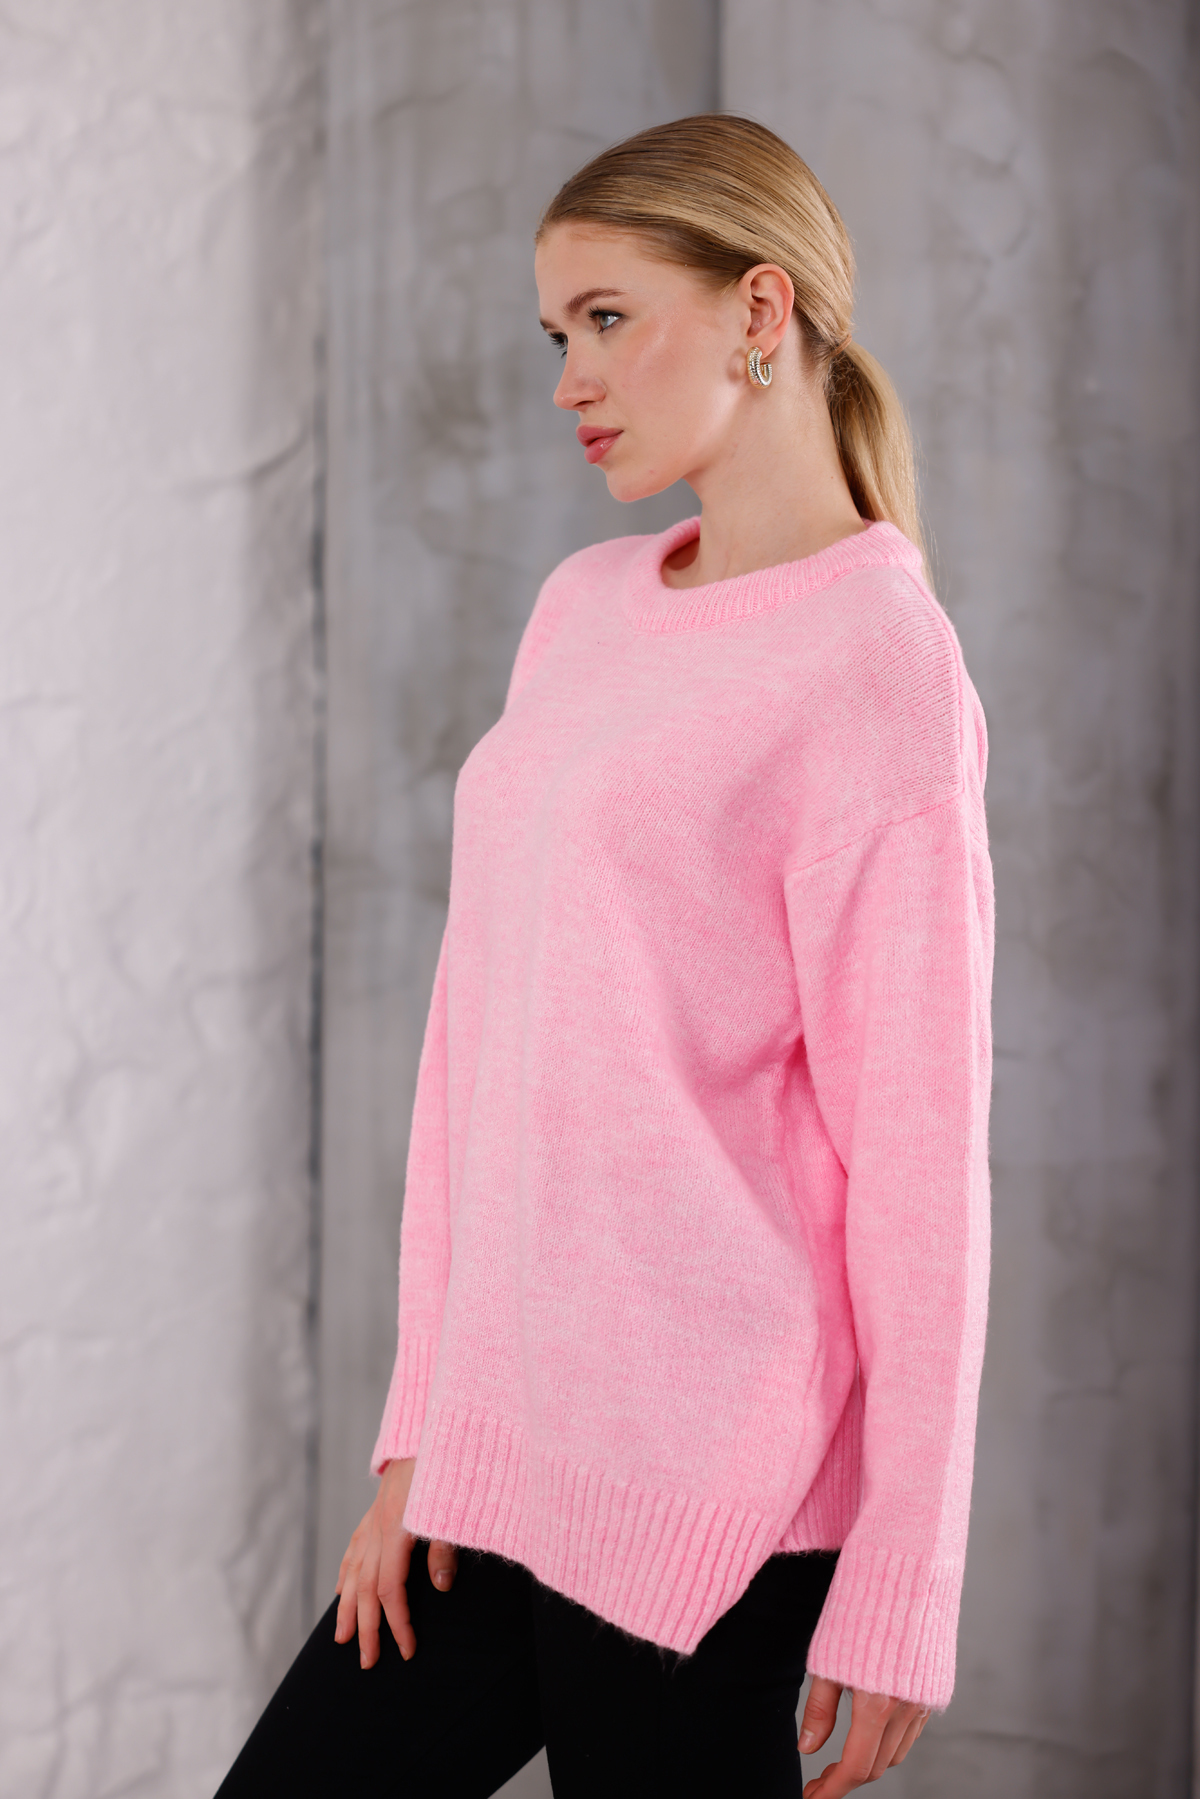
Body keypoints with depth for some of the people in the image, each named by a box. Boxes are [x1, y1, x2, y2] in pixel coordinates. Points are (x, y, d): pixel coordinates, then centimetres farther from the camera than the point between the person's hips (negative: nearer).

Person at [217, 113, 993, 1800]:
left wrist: (897, 1593, -10)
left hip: (706, 1492, -7)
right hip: (503, 1453, 7)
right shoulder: (584, 608, 11)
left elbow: (919, 1148, -11)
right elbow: (476, 1029, 12)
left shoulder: (873, 664, -10)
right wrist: (424, 1426, 9)